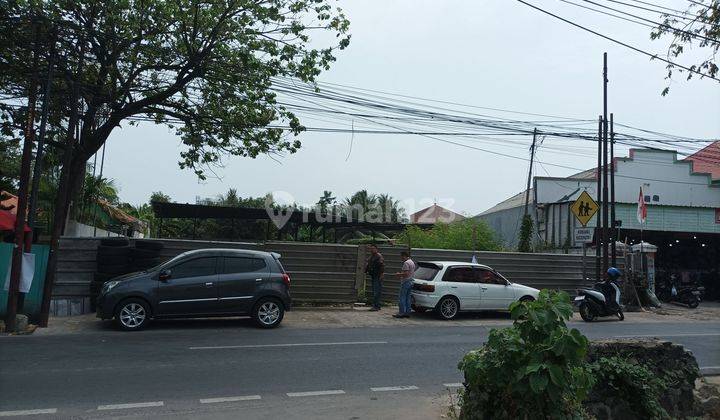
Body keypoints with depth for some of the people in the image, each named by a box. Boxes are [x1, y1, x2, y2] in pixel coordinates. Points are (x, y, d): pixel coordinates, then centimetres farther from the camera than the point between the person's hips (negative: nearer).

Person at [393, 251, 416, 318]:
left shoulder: (406, 263, -15)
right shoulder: (412, 262, 16)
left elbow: (406, 273, -24)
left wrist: (399, 274, -9)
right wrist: (401, 274, 20)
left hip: (406, 282, -10)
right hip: (411, 282, 10)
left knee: (402, 298, -6)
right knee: (407, 298, 11)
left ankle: (401, 313, -7)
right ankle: (407, 312, 12)